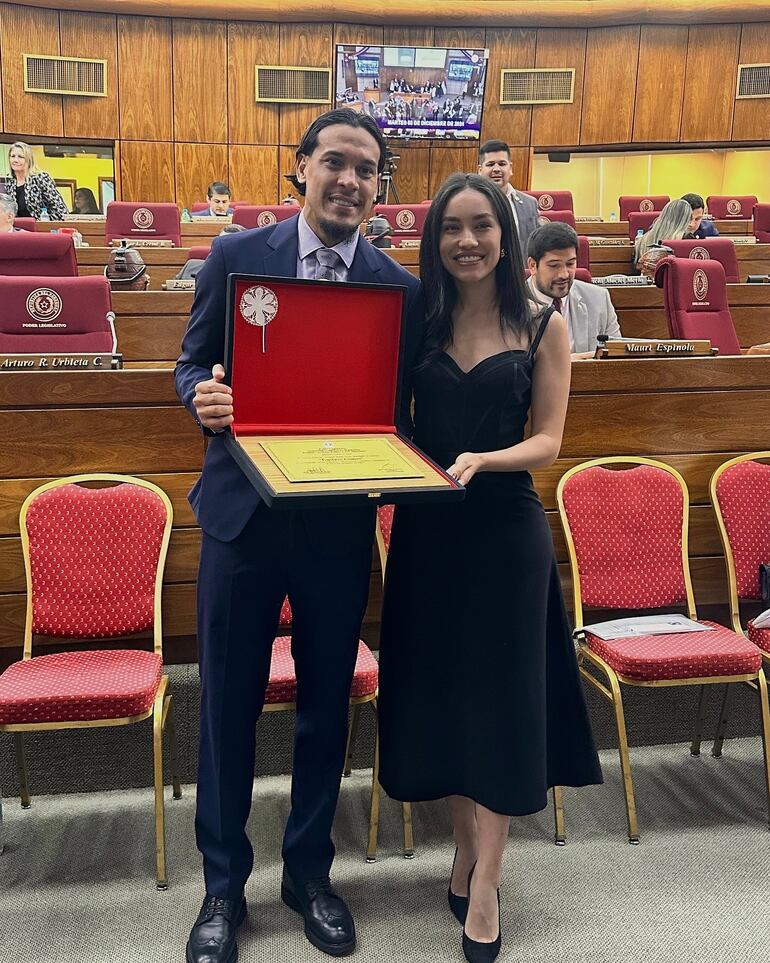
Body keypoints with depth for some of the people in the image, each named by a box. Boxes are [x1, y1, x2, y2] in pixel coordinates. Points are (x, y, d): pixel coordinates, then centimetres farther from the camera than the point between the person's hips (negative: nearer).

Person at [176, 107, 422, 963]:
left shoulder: (400, 287, 0)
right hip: (243, 510, 0)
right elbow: (192, 364, 5)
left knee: (327, 702, 14)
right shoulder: (236, 256, -1)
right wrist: (203, 397, -18)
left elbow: (400, 407, 4)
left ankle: (309, 872, 36)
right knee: (228, 703, 9)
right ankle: (223, 884, 30)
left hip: (340, 520, 1)